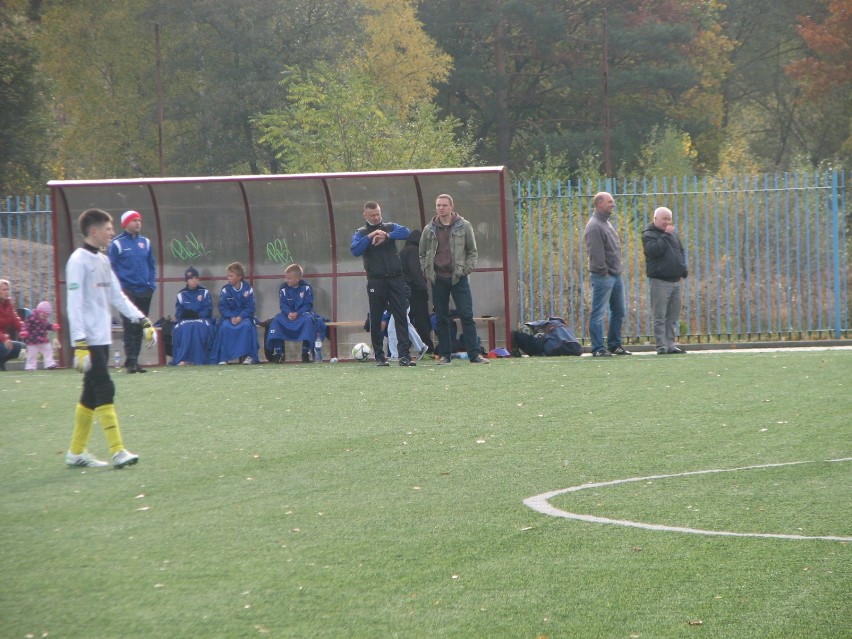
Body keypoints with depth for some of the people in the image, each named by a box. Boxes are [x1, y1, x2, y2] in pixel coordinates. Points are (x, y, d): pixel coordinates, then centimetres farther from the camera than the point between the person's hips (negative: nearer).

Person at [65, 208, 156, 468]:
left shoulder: (103, 261, 16)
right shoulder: (79, 261, -11)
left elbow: (117, 297, 20)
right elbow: (74, 305, -16)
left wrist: (143, 321, 12)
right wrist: (79, 344, -22)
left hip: (102, 339, 9)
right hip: (89, 340, -9)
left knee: (92, 395, 10)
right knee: (104, 390, -11)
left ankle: (76, 452, 16)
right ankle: (117, 451, -12)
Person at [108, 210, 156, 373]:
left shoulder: (145, 242, 11)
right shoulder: (117, 244, -2)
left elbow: (151, 266, 16)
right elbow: (112, 268, -2)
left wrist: (151, 284, 6)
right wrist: (118, 288, -9)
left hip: (145, 292, 5)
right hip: (127, 291, -5)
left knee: (139, 328, 7)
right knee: (130, 327, -10)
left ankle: (134, 360, 12)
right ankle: (131, 361, -12)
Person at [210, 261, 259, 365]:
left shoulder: (248, 289, -4)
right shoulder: (225, 290, -1)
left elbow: (250, 307, -7)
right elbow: (223, 308, -4)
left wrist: (240, 317, -23)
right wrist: (231, 317, -22)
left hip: (244, 315, -1)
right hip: (229, 316, 1)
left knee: (246, 325, -34)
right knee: (224, 326, -30)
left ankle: (248, 355, -22)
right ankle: (223, 357, -23)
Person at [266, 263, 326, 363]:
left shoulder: (306, 287, -6)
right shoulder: (283, 288, 0)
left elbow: (308, 305, -10)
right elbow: (283, 305, -2)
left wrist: (297, 313, -24)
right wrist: (288, 313, -24)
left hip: (302, 313, -3)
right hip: (288, 313, 3)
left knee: (308, 319, -35)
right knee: (276, 320, -25)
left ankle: (306, 351, -28)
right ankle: (278, 352, -21)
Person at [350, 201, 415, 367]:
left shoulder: (389, 227, 11)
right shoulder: (361, 233, 8)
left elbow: (405, 232, -9)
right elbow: (355, 250, -11)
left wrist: (386, 236, -17)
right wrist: (370, 236, -16)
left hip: (395, 278, 1)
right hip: (376, 281, -1)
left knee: (402, 316, -7)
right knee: (375, 320, 3)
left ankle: (404, 355, -10)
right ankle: (379, 356, 12)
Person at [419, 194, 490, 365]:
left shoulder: (464, 226, 2)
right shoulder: (429, 230, 7)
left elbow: (473, 251, 6)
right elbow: (422, 254, 17)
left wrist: (466, 269, -4)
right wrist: (427, 271, 5)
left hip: (459, 278, -2)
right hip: (438, 279, 2)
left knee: (467, 316, -7)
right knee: (441, 318, 4)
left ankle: (475, 354, -9)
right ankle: (445, 355, 9)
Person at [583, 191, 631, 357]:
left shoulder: (607, 223, 17)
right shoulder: (594, 226, -14)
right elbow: (595, 253, -19)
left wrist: (617, 270, 16)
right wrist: (603, 271, -19)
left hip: (615, 275, 10)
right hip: (603, 276, -10)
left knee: (618, 312, 14)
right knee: (598, 313, -6)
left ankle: (614, 345, 22)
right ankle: (598, 348, -6)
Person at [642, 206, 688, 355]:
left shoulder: (673, 232, 17)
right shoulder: (648, 235, -4)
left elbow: (681, 252, 24)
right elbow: (653, 250, -21)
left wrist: (683, 268, 10)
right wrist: (665, 235, -17)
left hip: (675, 280, 7)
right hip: (659, 281, -7)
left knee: (673, 317, 7)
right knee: (660, 317, -6)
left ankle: (671, 345, 12)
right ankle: (661, 347, -6)